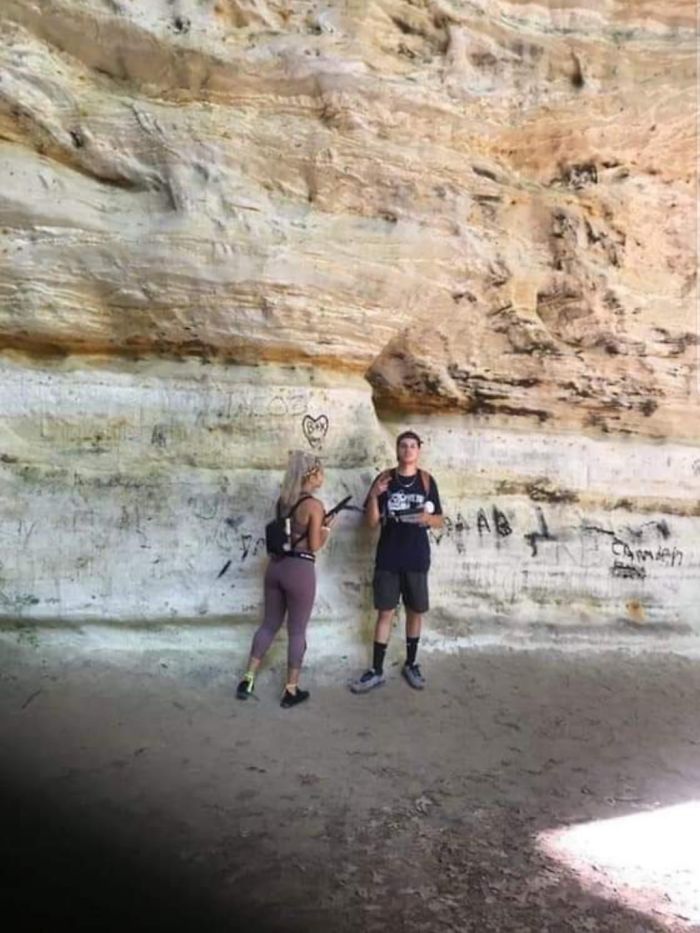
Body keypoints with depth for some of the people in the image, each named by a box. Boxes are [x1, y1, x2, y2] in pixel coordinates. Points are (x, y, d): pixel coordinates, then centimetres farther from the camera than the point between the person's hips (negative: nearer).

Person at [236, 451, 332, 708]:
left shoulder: (283, 499, 7)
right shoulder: (314, 505, -14)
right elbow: (315, 546, -12)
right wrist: (326, 528, 5)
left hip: (276, 565, 7)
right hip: (299, 569, -7)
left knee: (269, 624, 19)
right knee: (297, 631, 7)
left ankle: (247, 679, 22)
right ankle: (291, 691, 18)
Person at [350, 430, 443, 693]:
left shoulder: (427, 480, 2)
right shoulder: (385, 478, 0)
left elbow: (439, 520, 6)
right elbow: (372, 522, -2)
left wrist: (427, 518, -17)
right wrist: (374, 495, -18)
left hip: (417, 559, 1)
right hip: (388, 559, -1)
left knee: (415, 612, 11)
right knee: (385, 613, 3)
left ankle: (411, 664, 28)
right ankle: (376, 671, 11)